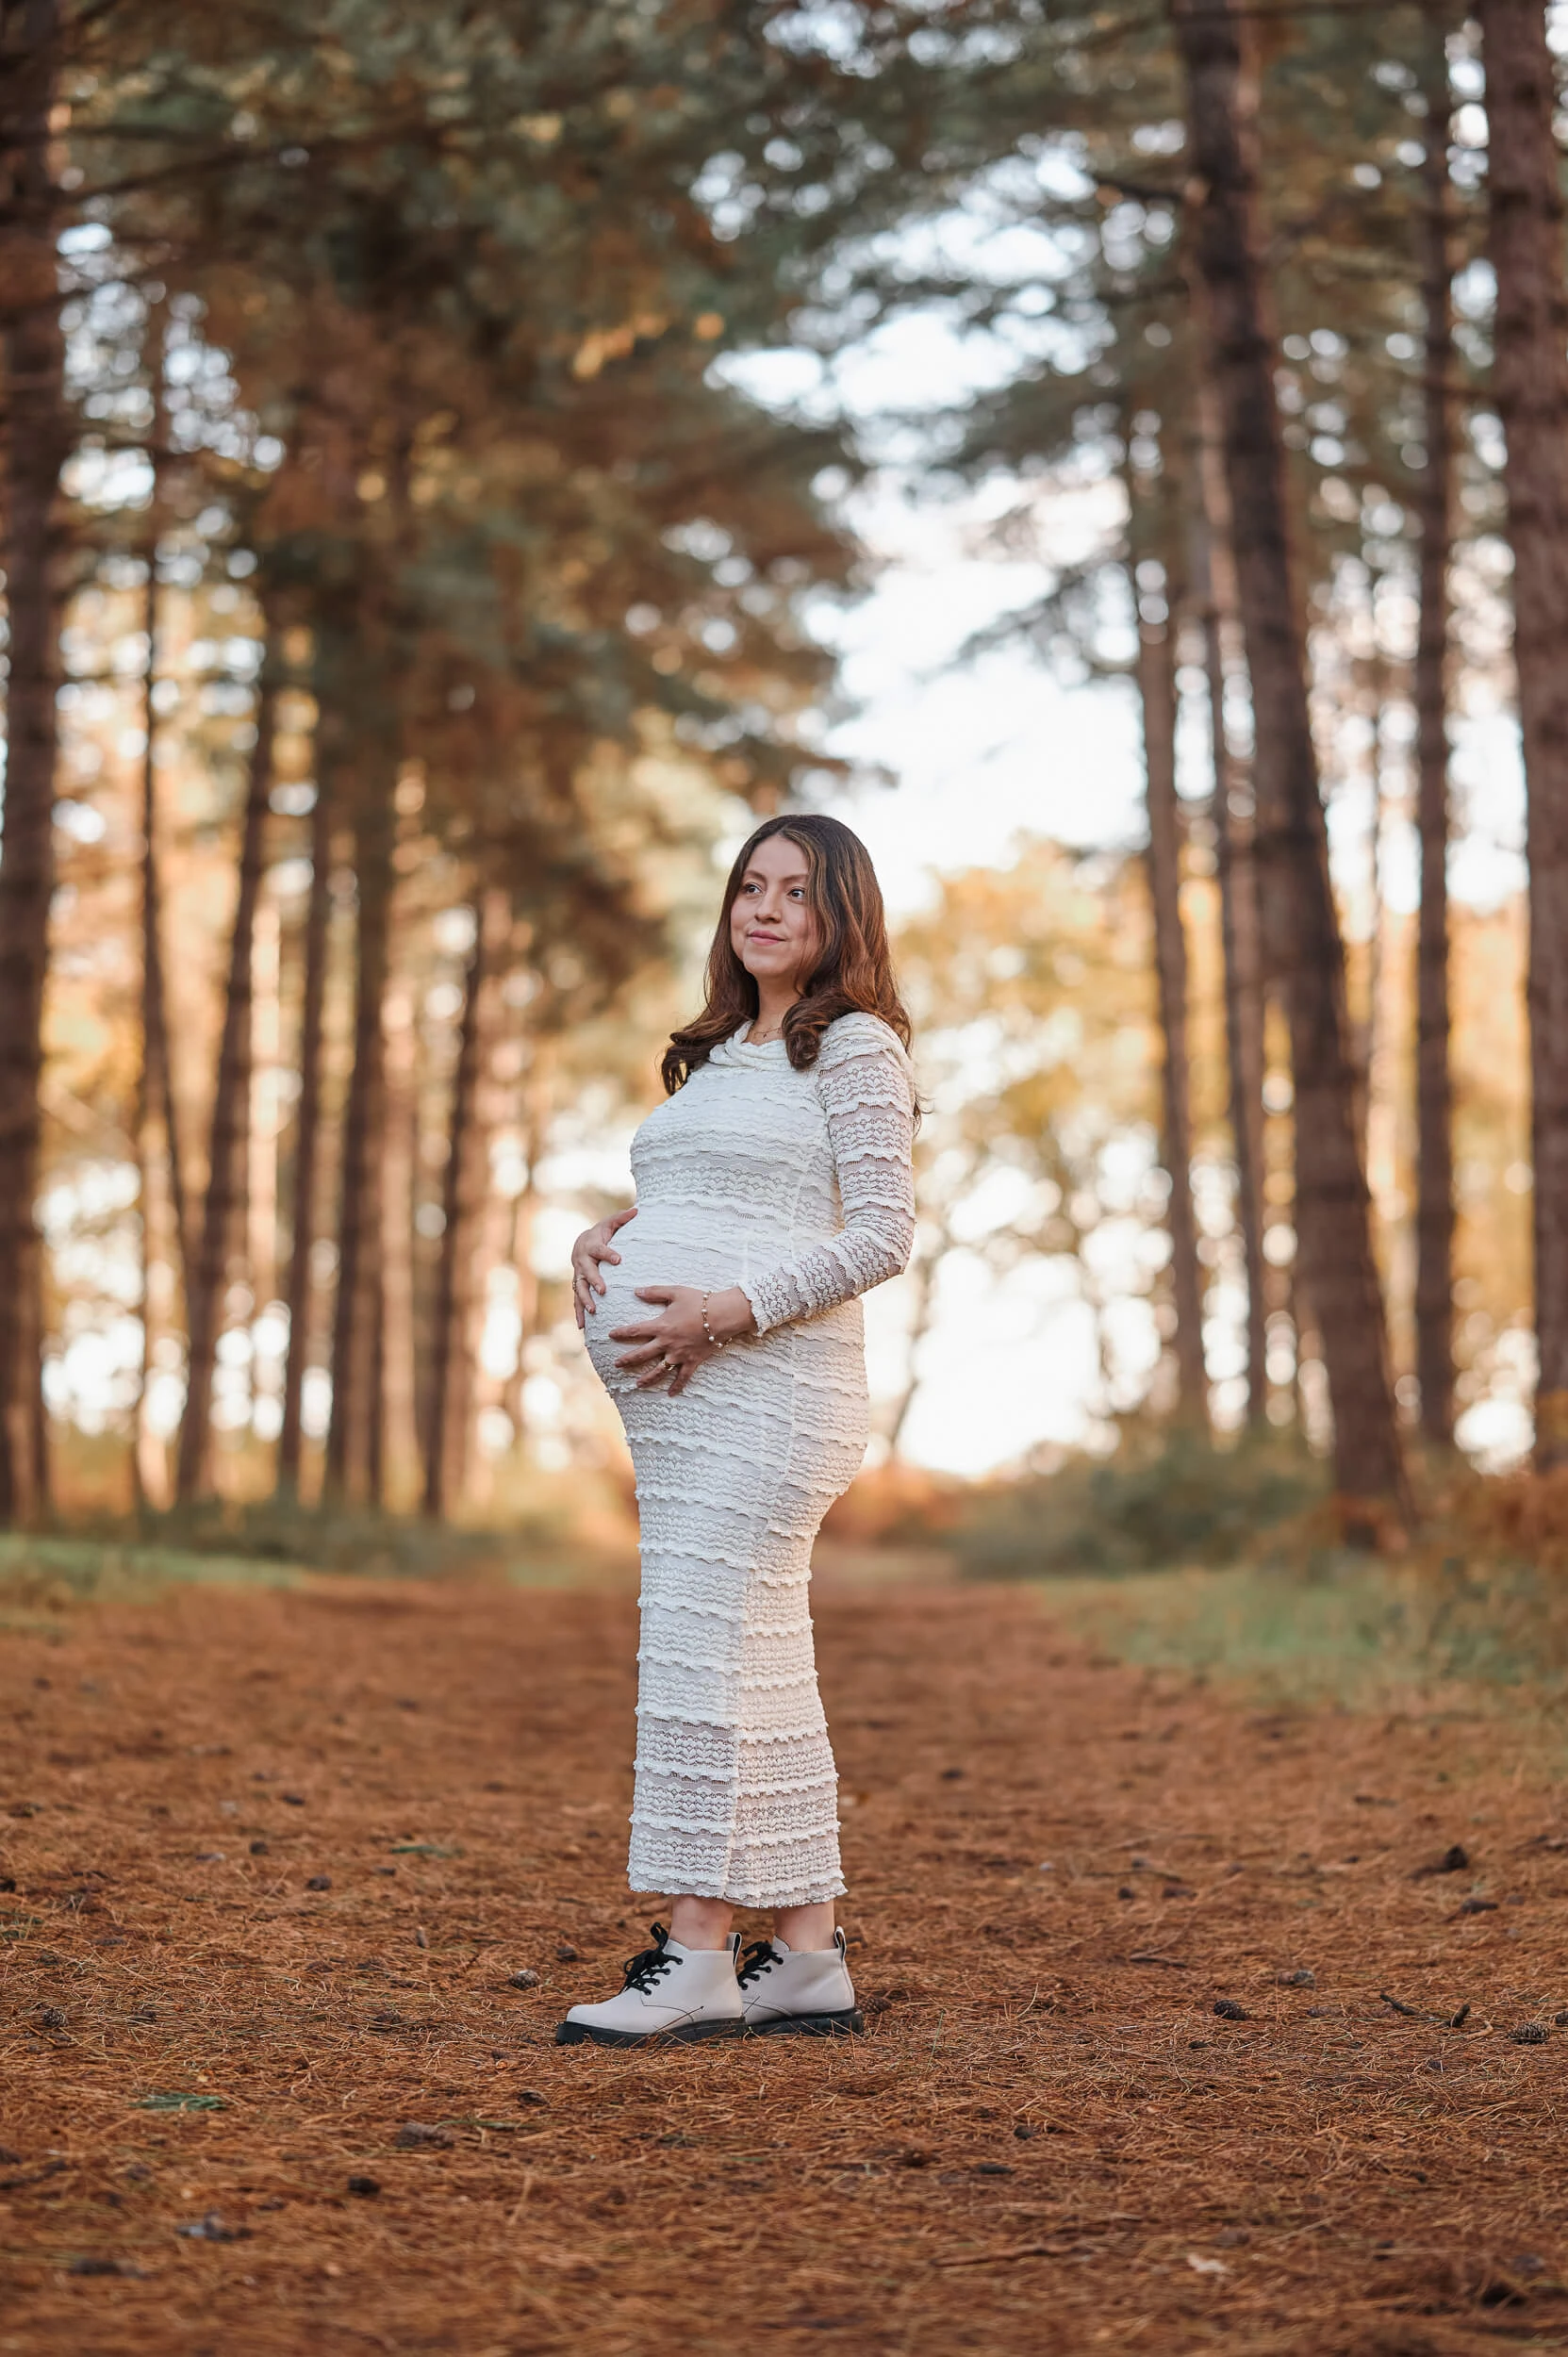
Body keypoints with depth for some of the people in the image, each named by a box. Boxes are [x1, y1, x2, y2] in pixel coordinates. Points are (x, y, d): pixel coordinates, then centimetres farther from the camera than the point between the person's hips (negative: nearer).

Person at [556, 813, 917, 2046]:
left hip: (768, 1381, -8)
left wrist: (733, 1309, -19)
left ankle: (697, 1949, -7)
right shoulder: (720, 1054, 22)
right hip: (676, 1393, 9)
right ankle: (809, 1959, 12)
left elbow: (885, 1232, -11)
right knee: (764, 1670, 8)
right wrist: (602, 1239, 6)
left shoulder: (856, 1045, -3)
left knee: (706, 1653, -12)